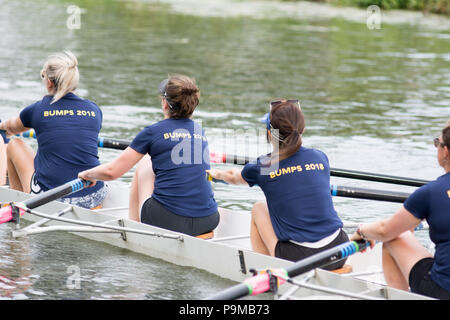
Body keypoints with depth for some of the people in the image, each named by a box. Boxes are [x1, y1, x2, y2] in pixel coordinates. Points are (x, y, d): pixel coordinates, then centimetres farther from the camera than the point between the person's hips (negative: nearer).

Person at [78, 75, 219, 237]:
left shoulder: (153, 132, -2)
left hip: (167, 221, -4)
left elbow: (111, 172, 1)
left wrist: (87, 174, 22)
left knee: (143, 164, 22)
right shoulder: (200, 131, 13)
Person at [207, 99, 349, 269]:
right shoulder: (320, 157, 7)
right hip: (339, 254, 3)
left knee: (258, 208, 20)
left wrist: (217, 173, 48)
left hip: (298, 260, -3)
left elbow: (233, 177, 25)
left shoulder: (263, 167, -1)